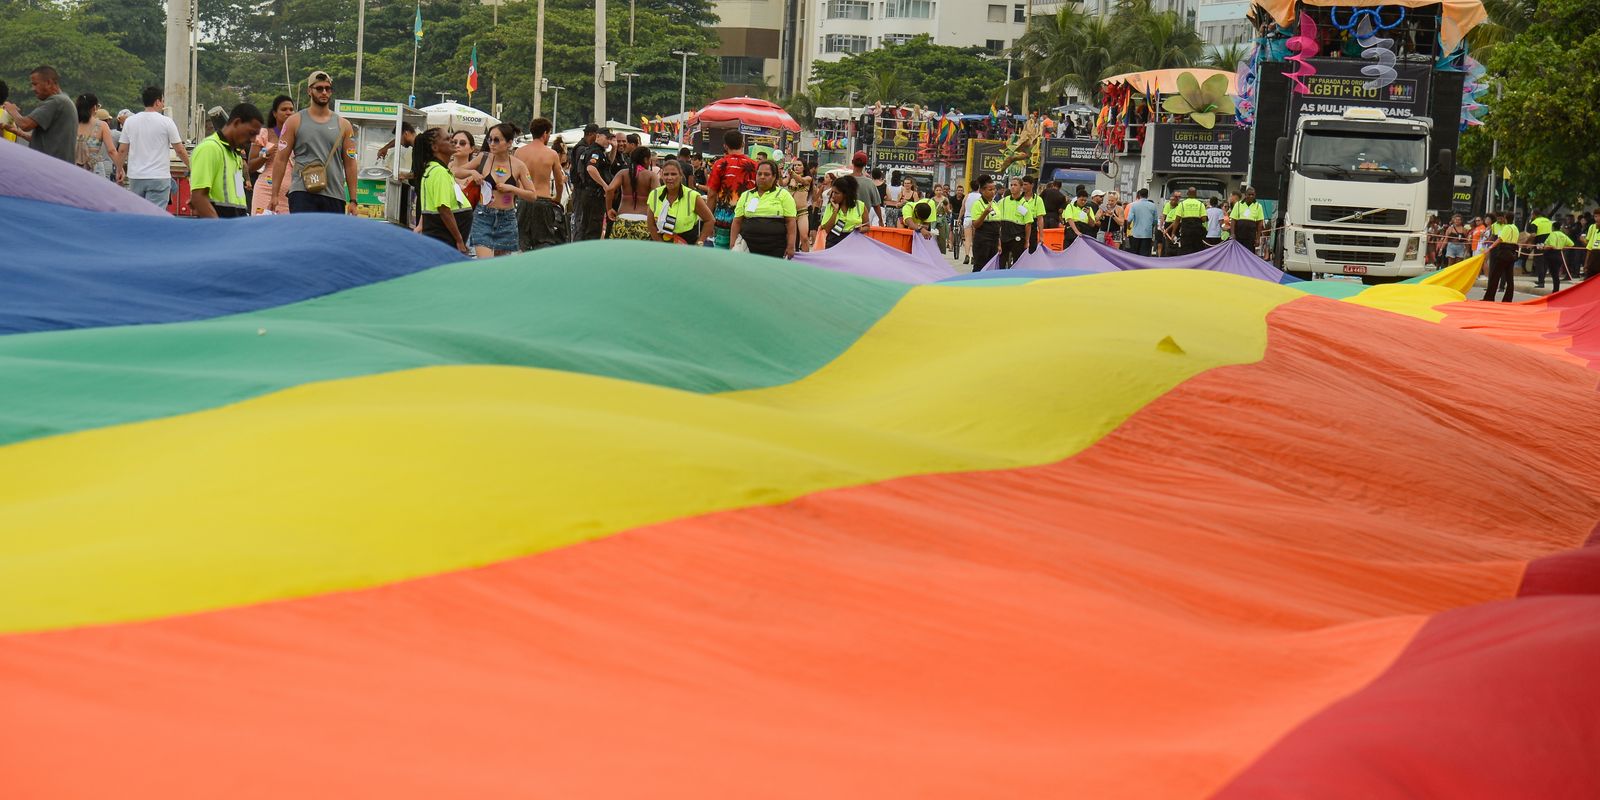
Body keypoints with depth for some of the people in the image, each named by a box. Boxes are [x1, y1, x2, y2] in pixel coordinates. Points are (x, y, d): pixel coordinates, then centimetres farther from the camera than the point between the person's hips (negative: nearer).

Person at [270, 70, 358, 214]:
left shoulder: (343, 125, 11)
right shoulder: (296, 121, 5)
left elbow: (350, 164, 10)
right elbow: (281, 160, 3)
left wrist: (352, 200, 4)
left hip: (335, 196, 3)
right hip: (302, 194, -3)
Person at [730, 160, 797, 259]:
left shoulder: (783, 195, 5)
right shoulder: (746, 195, 14)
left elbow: (790, 222, 0)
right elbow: (737, 222, 13)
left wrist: (790, 247, -8)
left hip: (776, 250, -2)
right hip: (748, 249, 2)